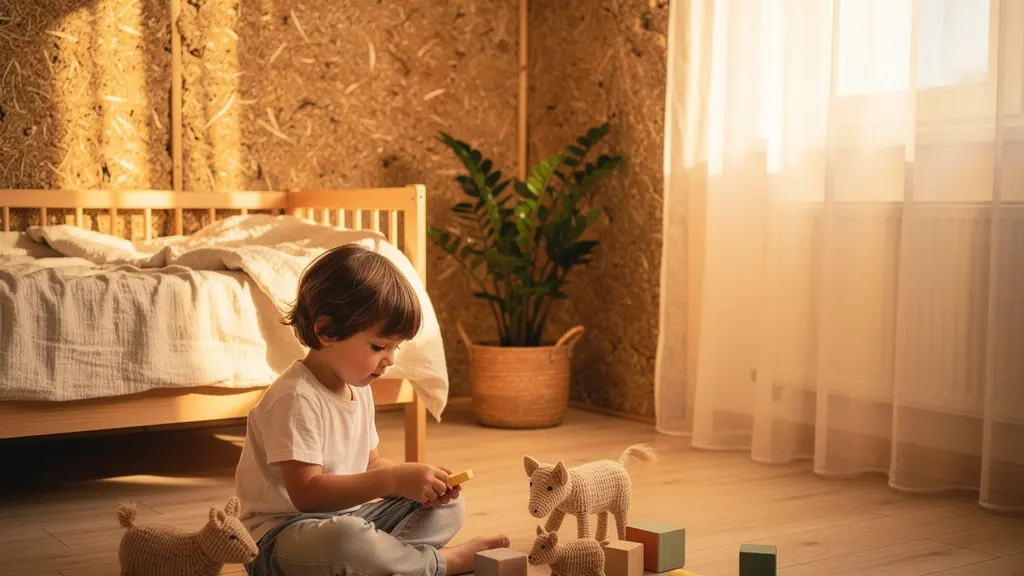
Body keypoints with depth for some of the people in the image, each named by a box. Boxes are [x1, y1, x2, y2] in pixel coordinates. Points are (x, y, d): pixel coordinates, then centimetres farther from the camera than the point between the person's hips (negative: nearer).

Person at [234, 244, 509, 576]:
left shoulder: (359, 390, 9)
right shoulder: (296, 399, -21)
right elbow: (306, 493, -27)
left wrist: (415, 481, -5)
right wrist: (393, 480, -30)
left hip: (344, 518, 9)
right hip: (282, 534, -9)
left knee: (449, 506, 6)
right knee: (343, 536, -41)